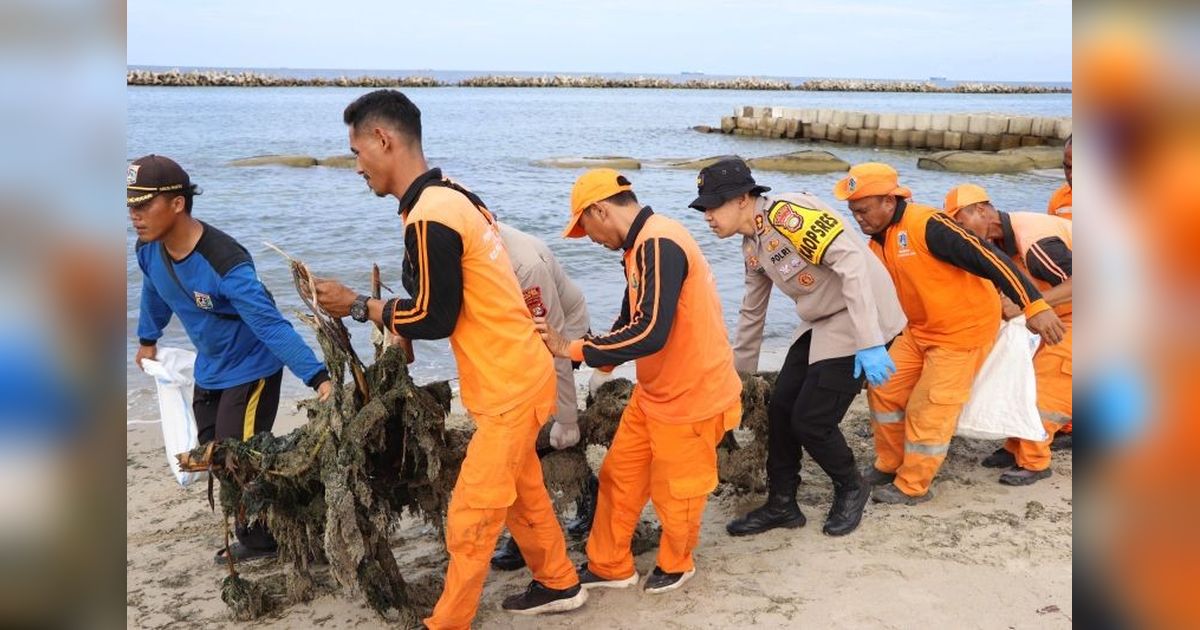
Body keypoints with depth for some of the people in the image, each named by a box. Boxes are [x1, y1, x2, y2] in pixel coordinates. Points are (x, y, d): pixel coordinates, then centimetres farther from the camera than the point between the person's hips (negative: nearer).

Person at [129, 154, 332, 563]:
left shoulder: (225, 263, -34)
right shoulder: (149, 250, -11)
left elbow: (271, 325, -37)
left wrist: (317, 377, -45)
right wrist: (147, 338, 26)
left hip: (251, 369, -8)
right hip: (209, 370, 8)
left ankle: (260, 542, 13)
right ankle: (254, 532, 29)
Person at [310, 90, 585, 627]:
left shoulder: (428, 218, -23)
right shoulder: (454, 198, 7)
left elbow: (432, 319, -19)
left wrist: (358, 306, -7)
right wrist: (393, 315, 9)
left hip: (508, 388, -10)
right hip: (518, 375, 10)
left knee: (469, 519, 2)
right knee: (522, 494, 22)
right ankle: (559, 585, 38)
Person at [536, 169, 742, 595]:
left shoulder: (660, 245, -25)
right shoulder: (643, 246, 6)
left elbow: (649, 333, -32)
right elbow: (630, 323, 12)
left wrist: (574, 349, -23)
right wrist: (581, 350, 2)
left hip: (691, 397, -9)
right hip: (653, 393, 9)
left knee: (675, 492, 12)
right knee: (620, 476, 14)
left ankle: (676, 565, 36)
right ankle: (609, 567, 29)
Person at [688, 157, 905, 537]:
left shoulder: (786, 213, -21)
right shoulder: (752, 246, 8)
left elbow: (851, 260, -28)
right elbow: (752, 311, 21)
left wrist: (869, 343, -31)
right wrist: (737, 371, 27)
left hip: (860, 320, -9)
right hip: (821, 324, 9)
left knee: (810, 420, -5)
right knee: (780, 409, 7)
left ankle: (851, 491, 22)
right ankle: (781, 505, 22)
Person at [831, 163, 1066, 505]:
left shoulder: (925, 225, -26)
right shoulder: (878, 242, 1)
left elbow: (988, 258, -31)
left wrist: (1034, 305, -36)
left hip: (964, 329, -8)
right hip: (920, 330, 8)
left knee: (929, 409, -2)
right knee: (885, 390, 8)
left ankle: (912, 486, 14)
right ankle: (889, 466, 26)